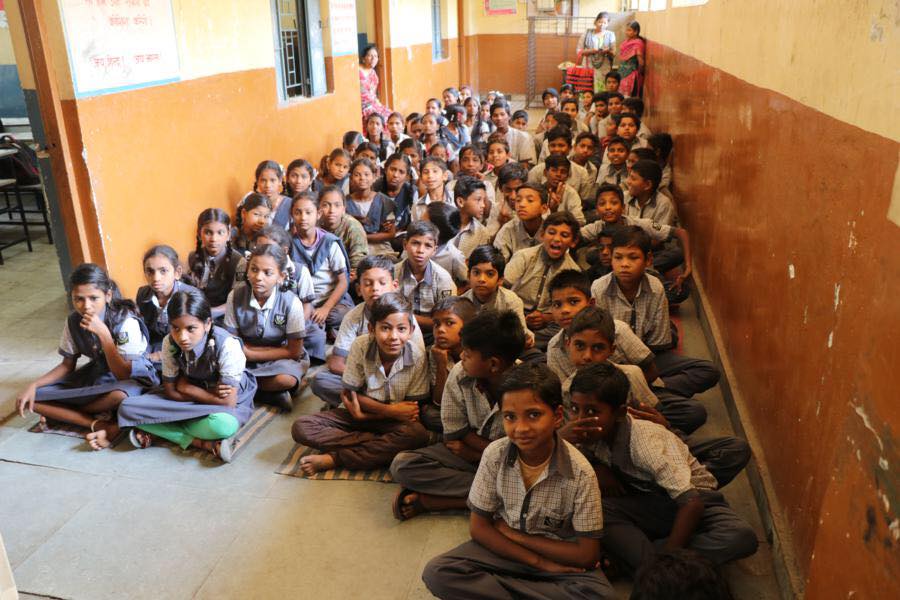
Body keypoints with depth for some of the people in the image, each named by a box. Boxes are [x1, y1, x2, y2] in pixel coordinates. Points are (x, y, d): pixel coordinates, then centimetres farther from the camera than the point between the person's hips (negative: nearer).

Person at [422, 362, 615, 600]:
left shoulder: (580, 472, -21)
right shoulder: (494, 455, -15)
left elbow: (588, 555, -16)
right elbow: (478, 526, -6)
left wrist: (515, 535, -13)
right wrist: (539, 562, -15)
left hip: (559, 555, -1)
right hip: (504, 548, 2)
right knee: (436, 573, -20)